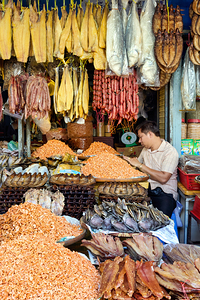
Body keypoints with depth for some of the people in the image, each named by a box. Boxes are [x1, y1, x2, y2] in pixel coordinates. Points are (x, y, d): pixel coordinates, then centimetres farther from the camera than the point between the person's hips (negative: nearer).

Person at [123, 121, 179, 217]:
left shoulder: (170, 151, -10)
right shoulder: (145, 150, 14)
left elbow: (163, 178, -21)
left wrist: (140, 165, -17)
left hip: (164, 193, -6)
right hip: (146, 191, 6)